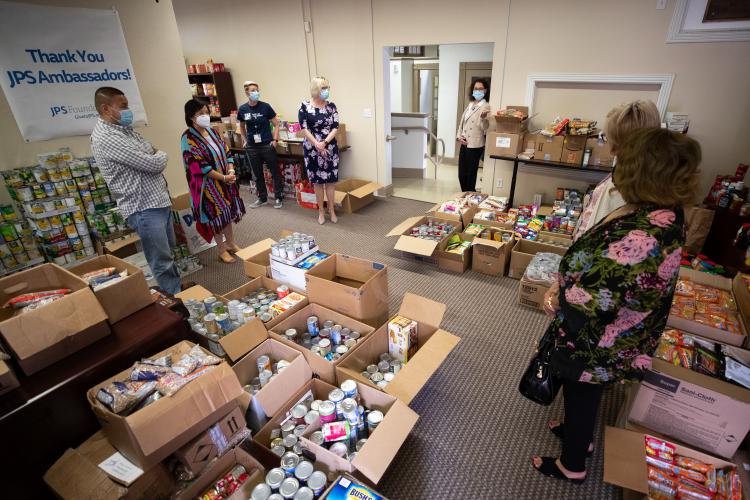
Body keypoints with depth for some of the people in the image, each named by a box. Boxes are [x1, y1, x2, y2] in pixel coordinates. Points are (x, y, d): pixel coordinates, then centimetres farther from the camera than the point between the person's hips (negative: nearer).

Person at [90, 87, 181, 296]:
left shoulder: (124, 128, 13)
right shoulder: (107, 137, -19)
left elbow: (150, 150, 20)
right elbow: (154, 164, -21)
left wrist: (155, 157, -1)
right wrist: (160, 156, 0)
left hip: (158, 200, 10)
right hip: (144, 208, -10)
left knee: (169, 251, 23)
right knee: (162, 262, -1)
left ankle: (178, 290, 40)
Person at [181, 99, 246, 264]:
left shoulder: (212, 131, 5)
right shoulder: (189, 138, -16)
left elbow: (226, 152, 7)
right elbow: (199, 166, -21)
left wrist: (231, 171, -11)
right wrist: (223, 177, -21)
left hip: (225, 180, 6)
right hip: (208, 184, -6)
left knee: (228, 212, 15)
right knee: (216, 215, 3)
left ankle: (231, 243, 31)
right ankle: (221, 250, 18)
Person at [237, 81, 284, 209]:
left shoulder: (265, 107, -7)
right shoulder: (242, 109, 0)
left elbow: (276, 124, 0)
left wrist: (275, 139, -7)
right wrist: (244, 140, 9)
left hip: (267, 145, -3)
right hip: (252, 147, 3)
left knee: (274, 171, 4)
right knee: (257, 174, 12)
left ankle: (278, 197, 17)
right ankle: (262, 198, 26)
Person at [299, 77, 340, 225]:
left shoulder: (331, 106, 2)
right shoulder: (305, 107, -4)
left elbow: (335, 128, -4)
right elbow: (304, 129, -8)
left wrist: (324, 142, -16)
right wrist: (317, 145, -16)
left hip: (330, 148, 2)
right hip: (312, 149, -2)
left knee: (330, 179, 5)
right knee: (317, 180, 5)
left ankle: (331, 209, 18)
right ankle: (321, 211, 18)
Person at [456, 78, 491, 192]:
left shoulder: (486, 107, -8)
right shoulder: (470, 105, 12)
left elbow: (485, 128, -15)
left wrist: (483, 118, -33)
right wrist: (459, 136, 3)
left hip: (475, 145, -7)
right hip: (464, 144, 7)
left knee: (470, 174, 1)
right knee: (461, 174, 11)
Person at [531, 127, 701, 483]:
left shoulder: (639, 237, -36)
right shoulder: (666, 212, -5)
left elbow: (585, 302, -31)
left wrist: (558, 294, -13)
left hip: (594, 344, -8)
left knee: (580, 396, 17)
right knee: (583, 394, 30)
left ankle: (572, 466, 43)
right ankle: (580, 436, 57)